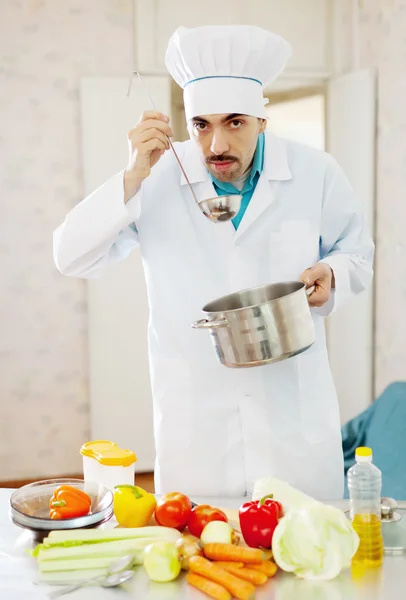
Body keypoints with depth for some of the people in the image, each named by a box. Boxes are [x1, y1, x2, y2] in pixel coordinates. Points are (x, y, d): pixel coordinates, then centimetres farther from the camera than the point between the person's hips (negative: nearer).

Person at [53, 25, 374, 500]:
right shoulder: (157, 179, -7)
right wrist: (132, 178, -21)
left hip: (295, 416, 1)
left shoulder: (316, 174, -3)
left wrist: (331, 276, -12)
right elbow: (72, 258, -9)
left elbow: (355, 252, 12)